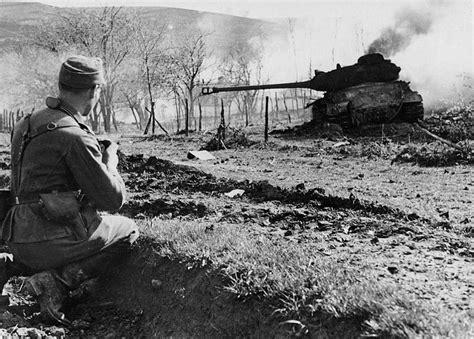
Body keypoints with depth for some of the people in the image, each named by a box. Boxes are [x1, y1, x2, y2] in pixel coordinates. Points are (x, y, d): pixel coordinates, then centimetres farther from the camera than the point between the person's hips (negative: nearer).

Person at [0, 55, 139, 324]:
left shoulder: (29, 124, 10)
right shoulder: (75, 136, -19)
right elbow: (112, 199, -15)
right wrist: (110, 163, 4)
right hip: (55, 239, -8)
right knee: (128, 231, 12)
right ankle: (58, 281, -5)